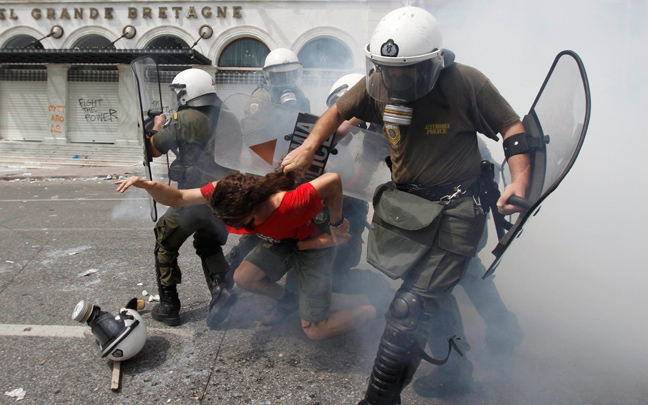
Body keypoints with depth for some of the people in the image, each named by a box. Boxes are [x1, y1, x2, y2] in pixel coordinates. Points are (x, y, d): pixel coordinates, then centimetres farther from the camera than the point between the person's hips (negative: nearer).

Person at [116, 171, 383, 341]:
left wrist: (336, 225, -24)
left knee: (314, 332, -11)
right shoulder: (223, 193, -23)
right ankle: (288, 302, 20)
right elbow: (177, 199, -15)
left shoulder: (287, 204, -43)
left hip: (312, 243, -7)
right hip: (280, 241, 7)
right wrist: (147, 185, -34)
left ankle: (376, 312, 10)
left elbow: (332, 180, -37)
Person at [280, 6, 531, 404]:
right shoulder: (377, 84, -2)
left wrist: (520, 181, -19)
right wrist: (308, 148, 0)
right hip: (404, 203, 5)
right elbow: (338, 112, 14)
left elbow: (512, 126, -5)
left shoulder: (465, 83, -15)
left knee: (409, 311, -11)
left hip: (454, 211, -5)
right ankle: (457, 370, 42)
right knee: (435, 296, 18)